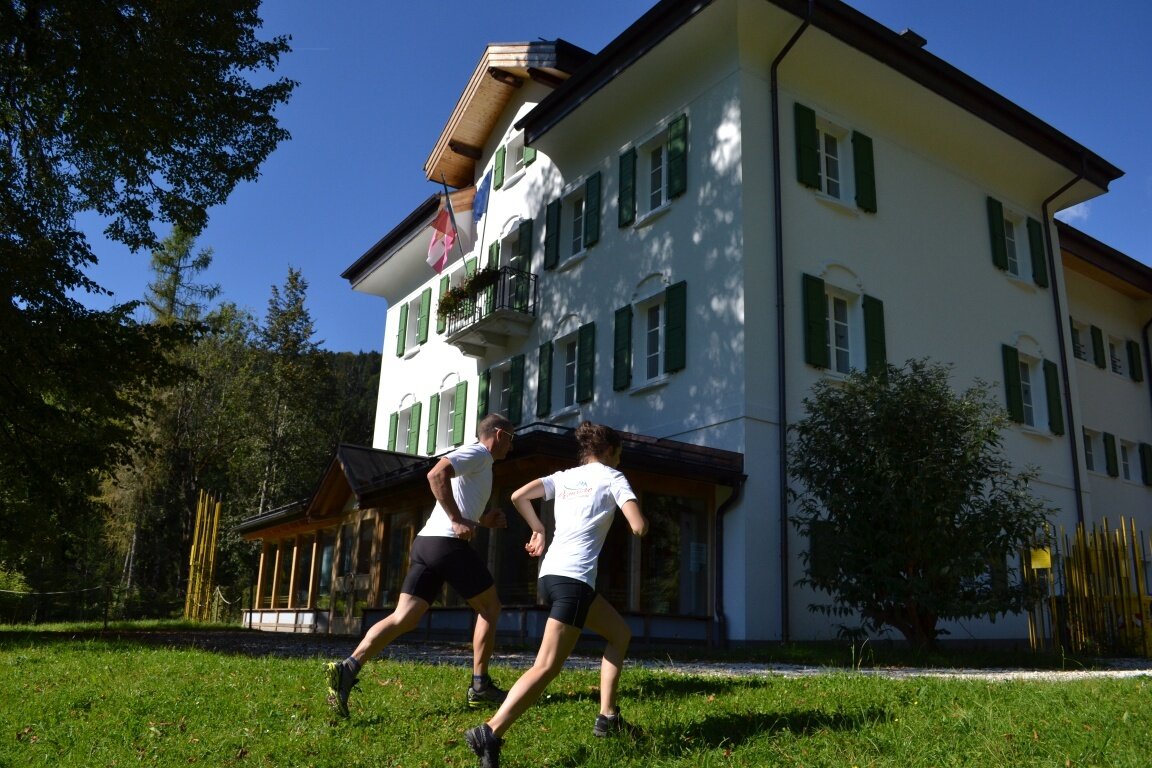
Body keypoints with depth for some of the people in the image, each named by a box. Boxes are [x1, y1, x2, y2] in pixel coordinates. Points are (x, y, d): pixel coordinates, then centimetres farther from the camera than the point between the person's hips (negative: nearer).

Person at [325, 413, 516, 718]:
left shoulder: (475, 459, 29)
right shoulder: (478, 454, -1)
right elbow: (436, 474, -19)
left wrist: (482, 520, 21)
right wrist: (458, 521, -20)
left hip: (425, 542, 8)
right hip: (449, 543, -8)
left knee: (403, 618, -1)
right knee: (490, 607, 9)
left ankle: (348, 667, -18)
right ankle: (480, 687, 11)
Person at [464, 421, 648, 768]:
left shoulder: (565, 477, 20)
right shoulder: (612, 476, 3)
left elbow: (518, 496, 15)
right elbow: (639, 527, -6)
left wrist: (538, 530, 20)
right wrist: (639, 517, 16)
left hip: (551, 573, 8)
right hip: (573, 577, -8)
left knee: (620, 633, 23)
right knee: (548, 667, -13)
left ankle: (607, 717, 20)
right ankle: (491, 732, -27)